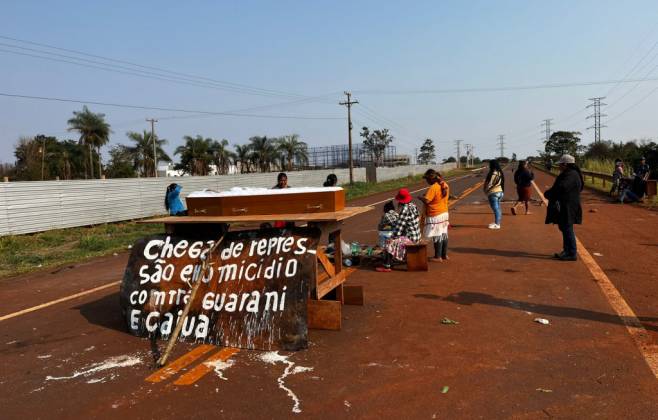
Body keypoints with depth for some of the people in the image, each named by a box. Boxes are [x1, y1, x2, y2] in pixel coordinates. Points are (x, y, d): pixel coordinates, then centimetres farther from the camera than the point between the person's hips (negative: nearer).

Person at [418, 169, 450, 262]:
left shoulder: (433, 188, -21)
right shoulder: (445, 185, 5)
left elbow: (426, 200, -26)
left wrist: (420, 197, -6)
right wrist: (427, 195, 11)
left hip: (435, 216, -8)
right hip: (444, 213, 8)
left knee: (437, 236, 0)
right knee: (444, 234, 15)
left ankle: (438, 257, 7)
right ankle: (444, 254, 25)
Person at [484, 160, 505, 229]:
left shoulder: (493, 173, -18)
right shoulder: (500, 173, 10)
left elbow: (490, 184, -16)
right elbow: (500, 183, 14)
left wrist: (486, 190, 0)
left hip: (493, 193, -9)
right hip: (500, 192, 9)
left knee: (496, 208, -7)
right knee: (497, 208, 15)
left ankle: (497, 224, -5)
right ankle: (497, 222, 23)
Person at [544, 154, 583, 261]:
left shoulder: (571, 175, -18)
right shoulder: (568, 174, 17)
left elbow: (561, 188, -28)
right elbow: (560, 187, 20)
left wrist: (548, 193, -13)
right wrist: (550, 193, 3)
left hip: (568, 208, -11)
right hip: (564, 207, 11)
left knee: (567, 229, -6)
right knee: (565, 228, 16)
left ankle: (572, 254, 0)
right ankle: (567, 251, 26)